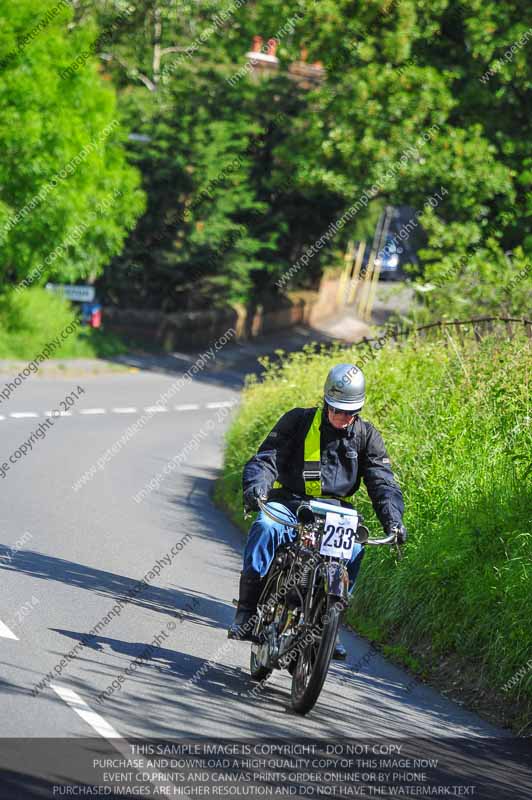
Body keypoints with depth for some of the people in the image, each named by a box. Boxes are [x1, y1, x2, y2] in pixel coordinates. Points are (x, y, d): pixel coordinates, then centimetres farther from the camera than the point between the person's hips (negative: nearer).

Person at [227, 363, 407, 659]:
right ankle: (246, 614, -30)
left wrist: (393, 520, -13)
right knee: (265, 527, -34)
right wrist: (256, 486, -25)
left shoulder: (366, 436, 9)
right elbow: (268, 457, -3)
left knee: (354, 548, -29)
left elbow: (383, 481, 4)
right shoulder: (298, 421, 3)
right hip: (288, 501, -2)